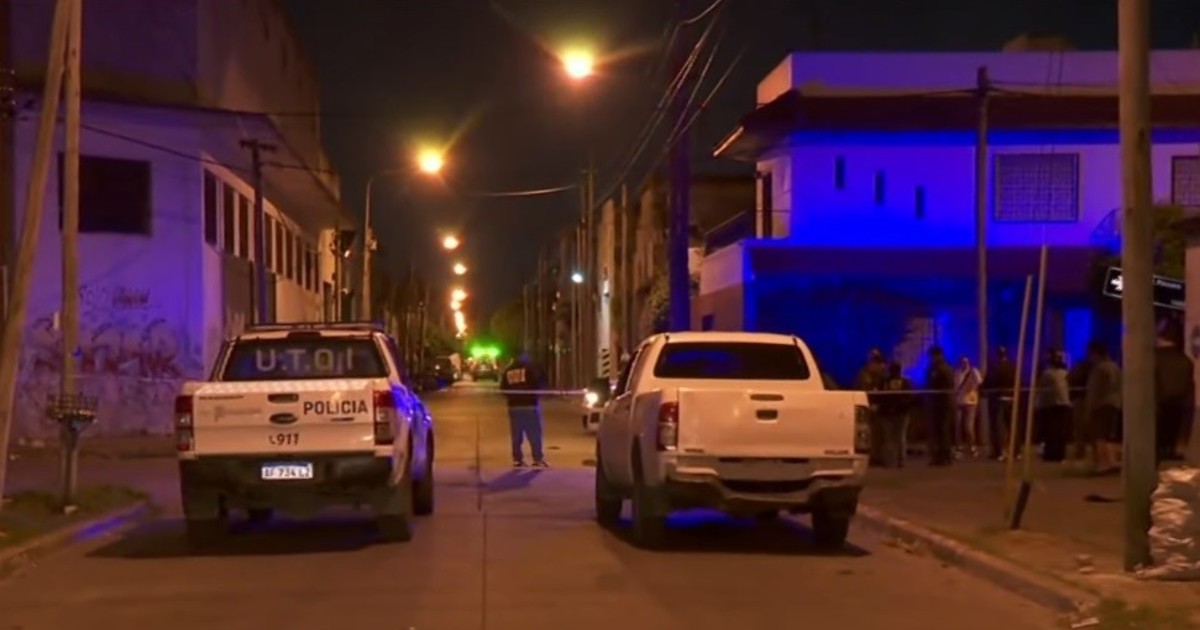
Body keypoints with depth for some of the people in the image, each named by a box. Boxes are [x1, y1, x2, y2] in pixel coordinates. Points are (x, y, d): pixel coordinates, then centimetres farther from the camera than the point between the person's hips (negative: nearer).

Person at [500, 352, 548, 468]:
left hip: (513, 406, 4)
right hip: (530, 405, -4)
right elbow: (541, 384, -5)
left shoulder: (507, 371, 10)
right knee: (535, 434, -1)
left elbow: (503, 389, 9)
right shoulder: (531, 368, -2)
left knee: (516, 436, 9)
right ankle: (538, 459, -4)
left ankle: (517, 460, 8)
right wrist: (535, 392, 14)